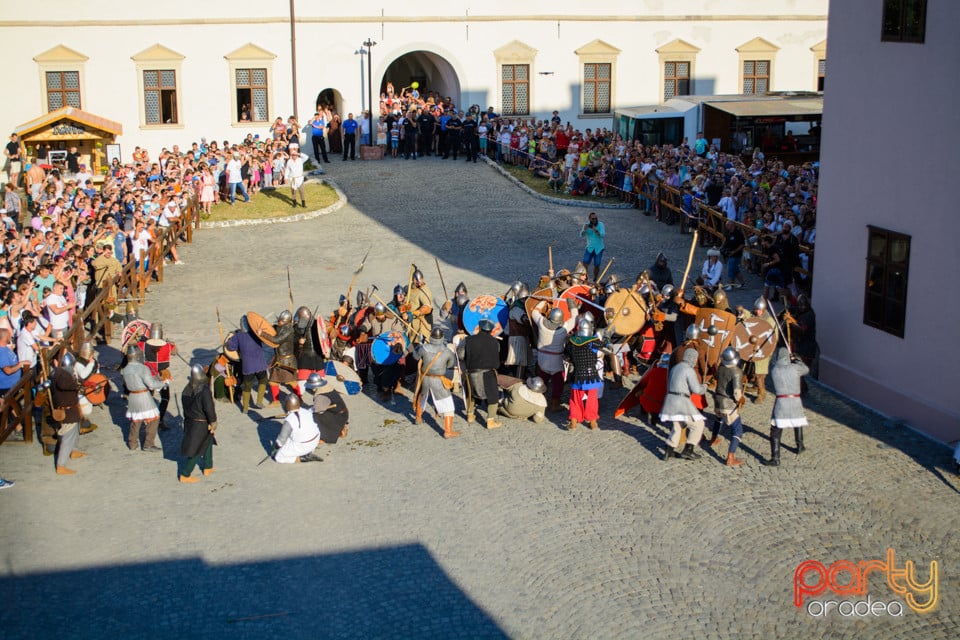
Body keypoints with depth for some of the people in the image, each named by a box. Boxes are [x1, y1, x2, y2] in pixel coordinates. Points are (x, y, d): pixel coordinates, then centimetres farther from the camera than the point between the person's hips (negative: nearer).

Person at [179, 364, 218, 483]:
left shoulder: (187, 389, -3)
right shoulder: (204, 390, -25)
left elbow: (185, 405, 7)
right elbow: (209, 408, -26)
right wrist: (213, 421, -14)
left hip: (189, 421, 8)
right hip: (201, 424, -8)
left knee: (208, 442, 27)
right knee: (196, 449, 5)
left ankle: (207, 468, 38)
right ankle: (184, 475, 8)